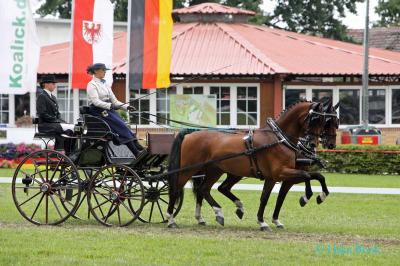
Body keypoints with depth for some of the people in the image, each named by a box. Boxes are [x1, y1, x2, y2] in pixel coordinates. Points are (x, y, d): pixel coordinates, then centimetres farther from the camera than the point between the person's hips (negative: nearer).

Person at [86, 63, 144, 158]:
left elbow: (114, 100, 17)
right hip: (99, 111, -8)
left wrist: (126, 107, 2)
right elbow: (96, 101, -18)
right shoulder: (92, 85, -4)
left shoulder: (105, 84, 19)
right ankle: (137, 154, -27)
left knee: (124, 127, -14)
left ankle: (139, 148, -24)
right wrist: (109, 105, -32)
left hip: (108, 110, 8)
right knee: (122, 127, -21)